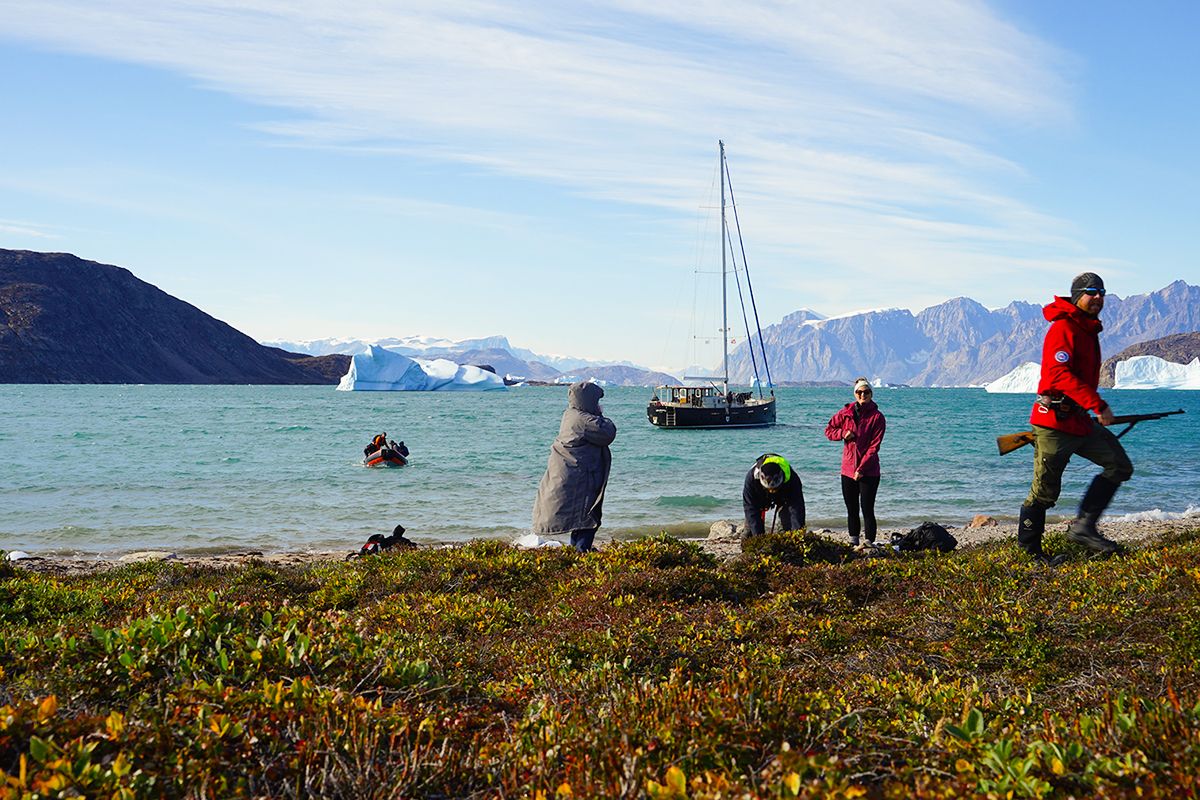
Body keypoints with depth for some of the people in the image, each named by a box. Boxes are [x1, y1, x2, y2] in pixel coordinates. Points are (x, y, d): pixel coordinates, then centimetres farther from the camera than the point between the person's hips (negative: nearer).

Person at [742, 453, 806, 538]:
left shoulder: (792, 479, -42)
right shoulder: (751, 478, -42)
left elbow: (797, 508, -42)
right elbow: (750, 508, -37)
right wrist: (757, 534, -43)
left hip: (783, 496, 0)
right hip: (760, 496, 0)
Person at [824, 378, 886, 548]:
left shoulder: (877, 417, -6)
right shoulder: (846, 412, 6)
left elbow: (874, 446, -10)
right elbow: (829, 430, 15)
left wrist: (861, 469, -16)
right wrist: (842, 433, -7)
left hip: (868, 472, -4)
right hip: (848, 469, 4)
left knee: (867, 510, -7)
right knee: (851, 510, 12)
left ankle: (869, 544, -5)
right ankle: (853, 543, 22)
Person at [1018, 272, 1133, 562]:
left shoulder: (1088, 330, 17)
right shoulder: (1063, 328, -13)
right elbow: (1059, 373, -25)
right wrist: (1098, 405, -27)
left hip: (1080, 420, 9)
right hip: (1055, 421, -9)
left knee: (1119, 466, 2)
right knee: (1045, 491, -2)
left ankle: (1083, 526, 3)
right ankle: (1029, 549, 11)